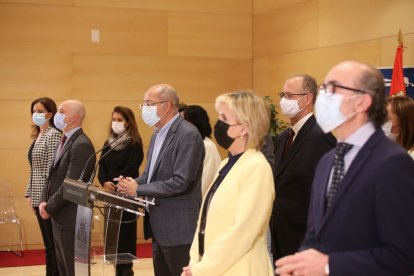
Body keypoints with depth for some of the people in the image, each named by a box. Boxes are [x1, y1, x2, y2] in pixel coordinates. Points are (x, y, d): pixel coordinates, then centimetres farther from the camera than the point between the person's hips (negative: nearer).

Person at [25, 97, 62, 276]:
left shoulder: (54, 135, -12)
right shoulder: (37, 136, 15)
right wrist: (29, 194, 12)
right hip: (38, 197, 9)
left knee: (55, 244, -4)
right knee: (48, 244, 13)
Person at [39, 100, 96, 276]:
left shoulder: (81, 144, -19)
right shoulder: (65, 141, 14)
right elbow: (54, 176, 15)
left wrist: (49, 207, -15)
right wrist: (43, 201, 0)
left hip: (71, 218, -10)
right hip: (59, 217, 10)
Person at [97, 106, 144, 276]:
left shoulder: (134, 143, -5)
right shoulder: (108, 144, 14)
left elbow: (131, 169, -14)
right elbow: (101, 167, 4)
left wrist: (115, 184, -21)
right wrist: (104, 183, -14)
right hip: (110, 195, 6)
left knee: (126, 232, -3)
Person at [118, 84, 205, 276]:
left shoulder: (188, 134, -17)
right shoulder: (158, 133, 13)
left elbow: (181, 182, -23)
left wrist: (138, 190, -17)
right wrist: (132, 183, -1)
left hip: (178, 227, -9)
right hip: (159, 225, 9)